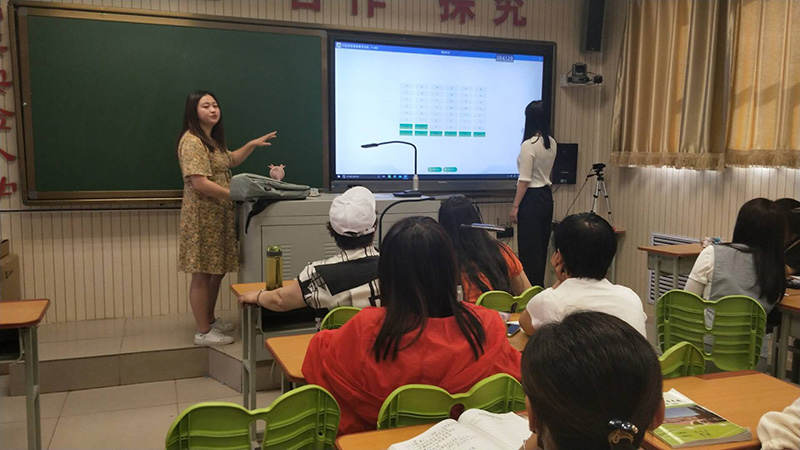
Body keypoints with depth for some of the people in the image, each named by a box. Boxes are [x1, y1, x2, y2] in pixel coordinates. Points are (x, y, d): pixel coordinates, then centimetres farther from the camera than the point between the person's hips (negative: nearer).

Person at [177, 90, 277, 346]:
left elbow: (230, 161, 33)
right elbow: (200, 183, -22)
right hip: (202, 216, -10)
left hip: (219, 215, 10)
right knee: (202, 275, -2)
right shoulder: (192, 142, -15)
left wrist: (252, 144, 20)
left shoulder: (212, 140, 16)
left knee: (218, 270, 16)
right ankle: (203, 332, 6)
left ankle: (210, 320, 30)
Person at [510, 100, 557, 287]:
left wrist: (515, 206, -12)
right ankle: (539, 286, 25)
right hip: (547, 196, 9)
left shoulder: (529, 145, -16)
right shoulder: (551, 143, 7)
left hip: (532, 198, -8)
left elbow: (524, 180, -17)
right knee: (541, 246, 15)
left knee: (529, 247, -1)